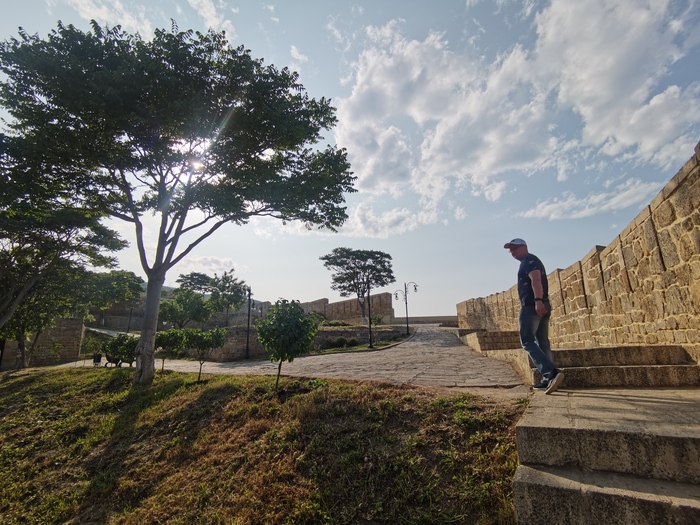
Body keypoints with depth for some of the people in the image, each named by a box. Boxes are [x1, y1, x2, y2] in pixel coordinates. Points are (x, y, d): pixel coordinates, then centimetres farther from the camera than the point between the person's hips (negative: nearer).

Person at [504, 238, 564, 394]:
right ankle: (549, 380, 12)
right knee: (542, 343, 10)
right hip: (542, 306, 10)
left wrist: (537, 300, -31)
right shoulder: (531, 262, 25)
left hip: (532, 306, -10)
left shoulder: (529, 260, -4)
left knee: (528, 342, -11)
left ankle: (552, 373, -21)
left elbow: (536, 279, -20)